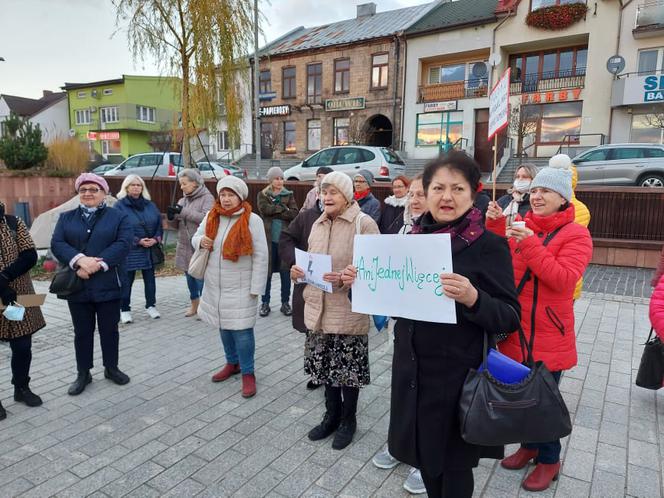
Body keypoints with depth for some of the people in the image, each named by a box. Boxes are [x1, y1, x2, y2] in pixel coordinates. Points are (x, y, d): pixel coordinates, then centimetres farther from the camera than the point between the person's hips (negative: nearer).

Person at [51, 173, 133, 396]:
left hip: (108, 285, -2)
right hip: (77, 285, 2)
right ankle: (83, 373, 26)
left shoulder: (118, 217, 2)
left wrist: (98, 264, -21)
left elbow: (123, 244, -12)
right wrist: (80, 260, -21)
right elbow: (57, 244, -3)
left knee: (109, 329, 11)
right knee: (82, 332, 11)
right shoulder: (66, 218, 11)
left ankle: (111, 368, 28)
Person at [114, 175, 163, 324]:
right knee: (127, 280, 3)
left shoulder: (150, 205, 9)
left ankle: (151, 305, 26)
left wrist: (156, 238, -8)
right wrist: (138, 241, -17)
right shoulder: (120, 206, -5)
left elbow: (159, 223, 10)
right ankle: (124, 310, 15)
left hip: (149, 249, 4)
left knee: (150, 278, 12)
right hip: (129, 251, -4)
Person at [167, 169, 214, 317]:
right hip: (185, 247, 7)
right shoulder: (182, 200, 12)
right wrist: (171, 217, -10)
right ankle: (194, 306, 30)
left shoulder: (207, 198, -7)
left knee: (201, 277, -2)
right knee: (190, 277, 15)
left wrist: (183, 211, -23)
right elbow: (176, 225, 12)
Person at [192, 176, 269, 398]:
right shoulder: (211, 217, 2)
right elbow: (196, 237, 16)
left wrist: (256, 287, -13)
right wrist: (201, 240, -9)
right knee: (224, 326, 18)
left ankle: (248, 373, 13)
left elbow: (260, 256, -12)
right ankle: (232, 363, 37)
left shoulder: (252, 220, -13)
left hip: (240, 288, -5)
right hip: (215, 286, 6)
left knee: (242, 331, -3)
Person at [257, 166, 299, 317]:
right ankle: (265, 303, 17)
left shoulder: (289, 195, 6)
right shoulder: (262, 194, 5)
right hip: (268, 239, -1)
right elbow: (264, 209, -15)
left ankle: (285, 303, 18)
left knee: (285, 272, 6)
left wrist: (274, 212, -14)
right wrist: (283, 209, -11)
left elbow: (294, 214, -8)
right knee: (266, 272, 5)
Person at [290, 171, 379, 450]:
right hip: (318, 308, 6)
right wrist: (299, 271, 0)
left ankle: (348, 420, 29)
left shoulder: (364, 223, -11)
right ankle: (332, 415, 37)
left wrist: (346, 279, -27)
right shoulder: (318, 224, 11)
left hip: (348, 310, -6)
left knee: (348, 368, 7)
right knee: (325, 364, 17)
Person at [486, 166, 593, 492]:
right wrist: (495, 227, -14)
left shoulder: (576, 235, -9)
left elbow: (564, 280, -22)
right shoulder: (522, 227, 6)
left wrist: (530, 245, -28)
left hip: (548, 335, -5)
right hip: (515, 330, 5)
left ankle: (549, 459, 32)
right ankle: (529, 445, 41)